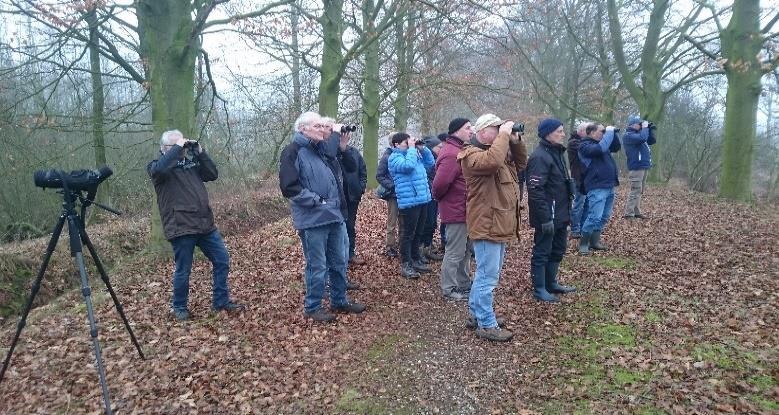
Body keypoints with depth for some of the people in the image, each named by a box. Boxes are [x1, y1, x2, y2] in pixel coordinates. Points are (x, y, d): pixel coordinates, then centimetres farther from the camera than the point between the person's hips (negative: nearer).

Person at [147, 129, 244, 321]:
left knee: (222, 260, 7)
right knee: (183, 271, 4)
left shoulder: (191, 161, 16)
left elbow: (213, 174, 9)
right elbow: (159, 169, -24)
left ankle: (221, 301, 19)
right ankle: (179, 307, 25)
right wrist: (177, 148, -17)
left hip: (205, 223, 6)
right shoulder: (156, 166, 0)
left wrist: (200, 152, 1)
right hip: (181, 227, -5)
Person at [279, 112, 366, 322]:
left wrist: (343, 149, 0)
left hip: (336, 216, 7)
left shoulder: (325, 148, 11)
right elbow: (289, 187, -17)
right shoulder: (293, 151, -9)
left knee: (339, 263, 17)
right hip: (313, 220, -7)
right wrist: (316, 200, -17)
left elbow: (352, 167, 17)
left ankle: (339, 301, 34)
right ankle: (312, 307, 21)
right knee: (318, 267, 3)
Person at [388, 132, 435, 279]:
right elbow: (408, 165, -27)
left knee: (418, 233, 17)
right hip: (409, 202, -8)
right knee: (408, 234, -2)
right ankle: (406, 265, 6)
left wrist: (422, 148, 9)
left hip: (422, 200, 9)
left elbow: (430, 162, 21)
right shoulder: (395, 158, -9)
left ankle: (416, 259, 29)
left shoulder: (415, 154, 17)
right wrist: (412, 148, -16)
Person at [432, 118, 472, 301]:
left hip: (463, 210, 11)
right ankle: (449, 289, 13)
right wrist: (438, 197, -10)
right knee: (454, 252, 0)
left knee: (465, 250, 20)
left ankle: (463, 284, 32)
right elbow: (440, 183, -28)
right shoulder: (452, 154, -22)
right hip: (456, 211, -11)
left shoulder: (458, 150, 13)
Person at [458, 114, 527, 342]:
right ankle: (487, 325, 4)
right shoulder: (472, 153, -13)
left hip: (499, 224, 10)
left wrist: (515, 141, 8)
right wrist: (504, 135, -21)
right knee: (488, 276, -5)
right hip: (486, 225, -10)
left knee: (485, 273, 19)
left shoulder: (500, 151, 17)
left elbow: (521, 164, 22)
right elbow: (492, 161, -33)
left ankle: (476, 313, 31)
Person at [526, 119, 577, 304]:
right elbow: (536, 191, -24)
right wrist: (545, 218, -25)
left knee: (557, 250, 18)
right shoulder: (540, 157, -18)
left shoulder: (556, 152, 13)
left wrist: (566, 211, 20)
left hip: (560, 214, 10)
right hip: (548, 216, -10)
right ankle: (539, 289, 13)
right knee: (542, 252, 2)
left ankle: (551, 283, 32)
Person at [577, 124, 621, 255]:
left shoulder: (598, 143, 18)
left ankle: (594, 240, 23)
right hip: (597, 188, -9)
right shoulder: (585, 145, -7)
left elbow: (617, 147, 25)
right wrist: (609, 132, -13)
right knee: (595, 217, -12)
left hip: (609, 186, 9)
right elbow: (600, 149, -24)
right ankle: (583, 243, 0)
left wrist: (612, 132, 10)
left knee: (604, 217, 12)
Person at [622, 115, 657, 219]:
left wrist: (650, 129, 8)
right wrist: (645, 127, -13)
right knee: (635, 191, -12)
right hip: (636, 168, -10)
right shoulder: (629, 135, -12)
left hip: (643, 167, 10)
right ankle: (628, 214, -11)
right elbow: (642, 138, -29)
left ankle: (636, 212, 18)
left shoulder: (639, 133, 18)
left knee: (639, 191, 13)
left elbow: (652, 141, 21)